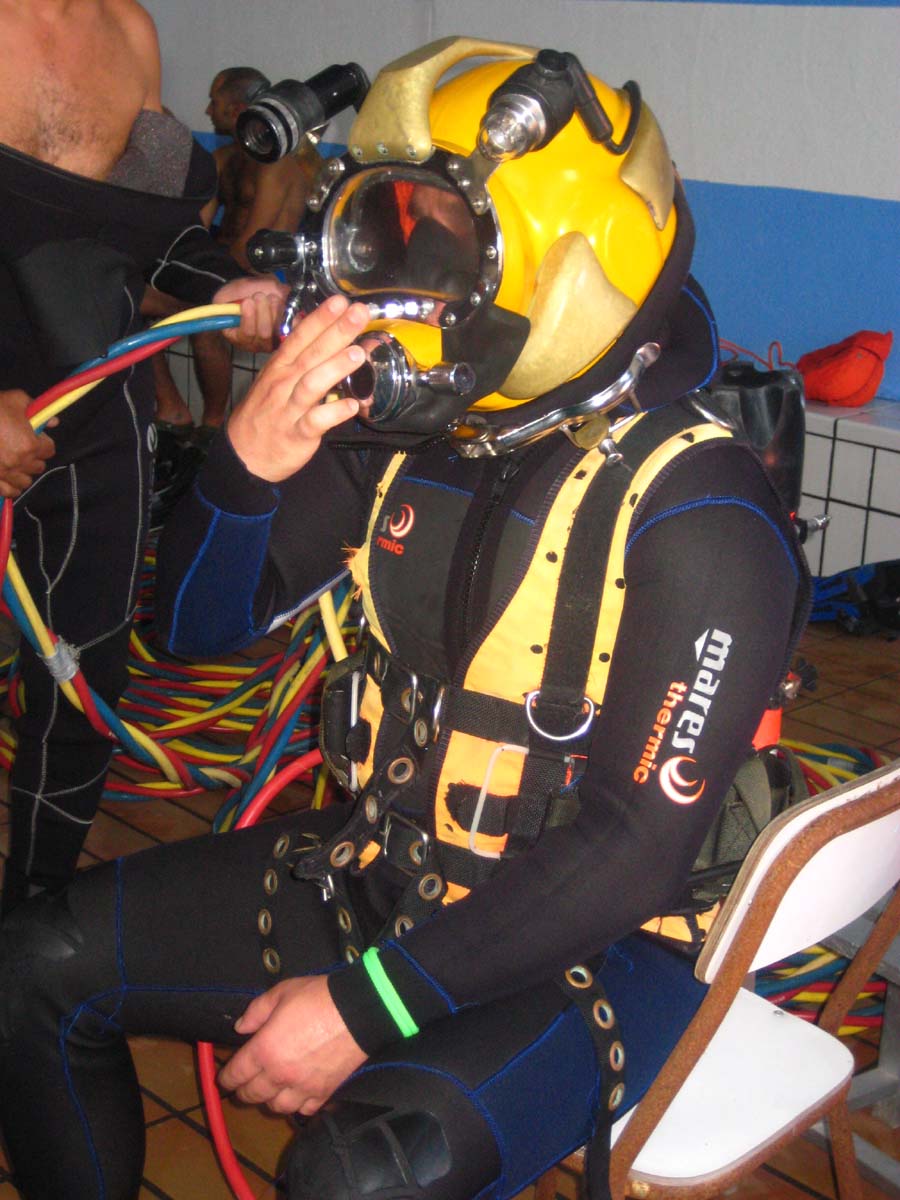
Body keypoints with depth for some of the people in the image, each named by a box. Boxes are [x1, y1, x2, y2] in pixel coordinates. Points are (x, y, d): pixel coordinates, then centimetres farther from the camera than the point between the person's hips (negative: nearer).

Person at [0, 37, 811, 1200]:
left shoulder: (696, 516, -22)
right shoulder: (399, 433, -4)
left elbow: (634, 851, -24)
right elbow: (201, 624, 2)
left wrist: (367, 1007, -23)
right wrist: (249, 462, -20)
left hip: (579, 942, -6)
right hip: (377, 871, 7)